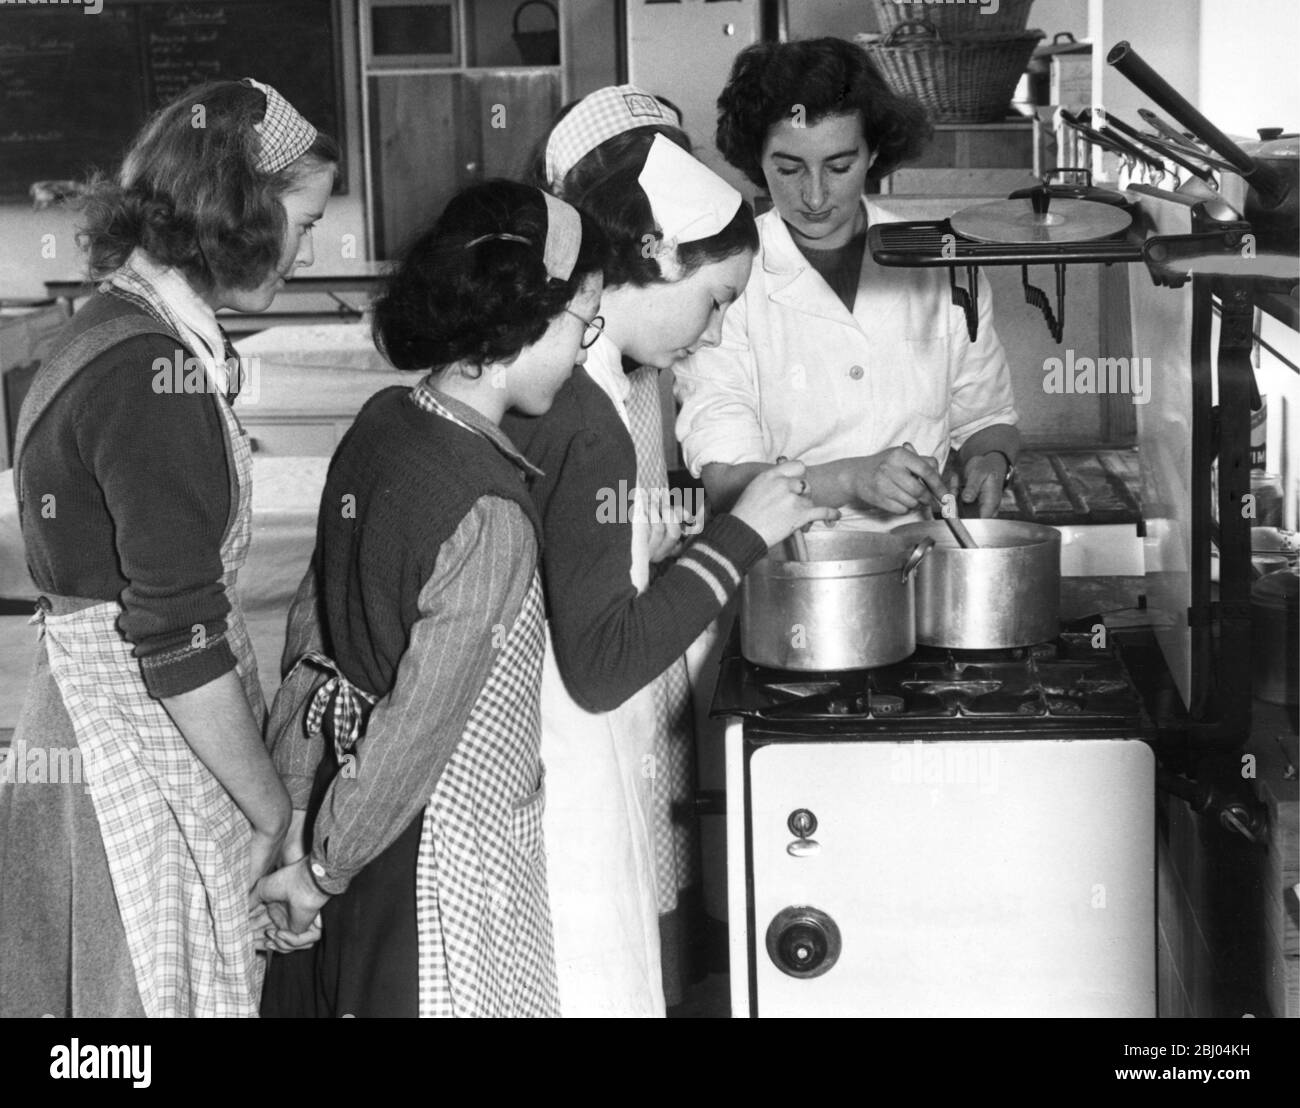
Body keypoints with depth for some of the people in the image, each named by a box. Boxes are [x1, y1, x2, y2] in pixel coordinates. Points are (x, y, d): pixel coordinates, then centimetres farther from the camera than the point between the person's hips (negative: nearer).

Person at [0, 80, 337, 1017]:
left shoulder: (114, 329, 10)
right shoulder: (154, 374, -21)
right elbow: (180, 644, -21)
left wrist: (271, 739, 11)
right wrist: (276, 815, -12)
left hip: (93, 721, 9)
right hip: (137, 773, -9)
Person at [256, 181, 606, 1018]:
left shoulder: (383, 423, -1)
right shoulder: (490, 517, -25)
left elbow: (313, 621, 6)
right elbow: (421, 724, -22)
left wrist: (296, 803, 12)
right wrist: (323, 868, -9)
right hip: (440, 847, -8)